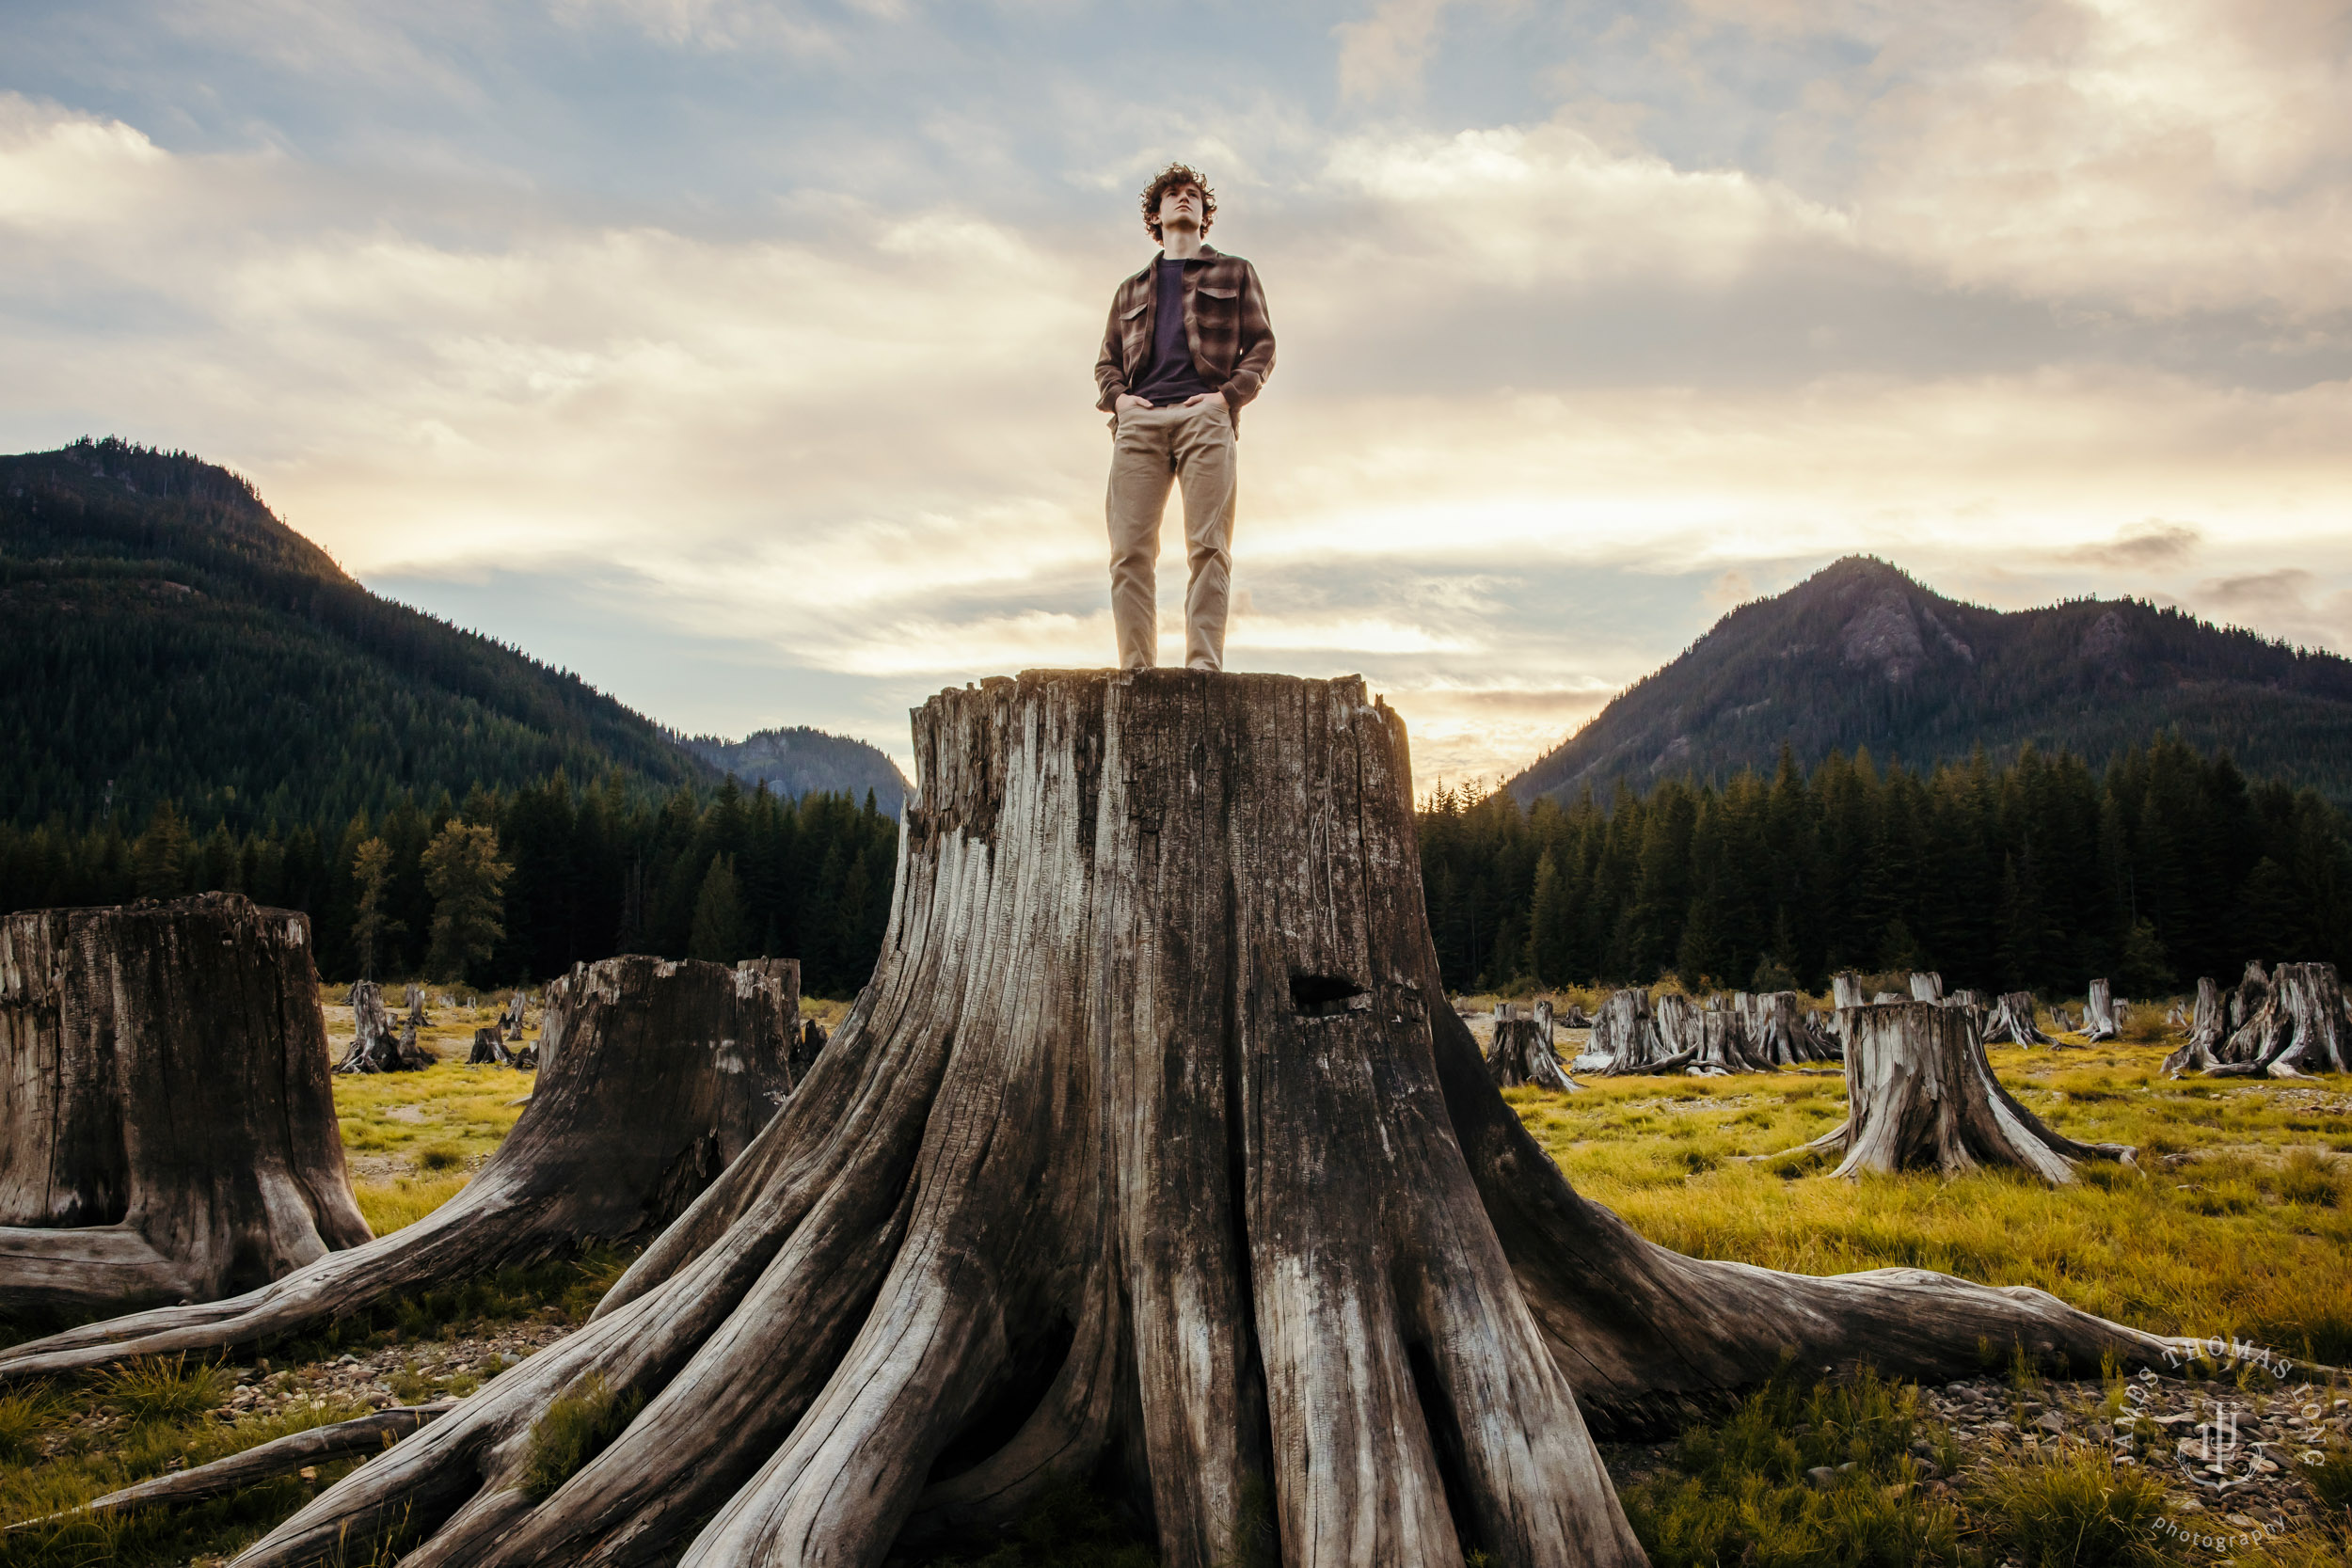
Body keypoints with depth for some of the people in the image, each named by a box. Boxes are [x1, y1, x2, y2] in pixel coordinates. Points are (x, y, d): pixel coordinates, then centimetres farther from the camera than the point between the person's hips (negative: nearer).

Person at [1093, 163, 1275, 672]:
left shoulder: (1234, 273, 25)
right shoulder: (1131, 290, 31)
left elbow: (1261, 345, 14)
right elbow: (1106, 361, 27)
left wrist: (1228, 395, -4)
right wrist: (1117, 397, 4)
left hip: (1204, 417, -2)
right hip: (1139, 421, 2)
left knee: (1209, 547, -14)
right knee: (1129, 549, -11)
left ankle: (1204, 666, -18)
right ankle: (1136, 670, -12)